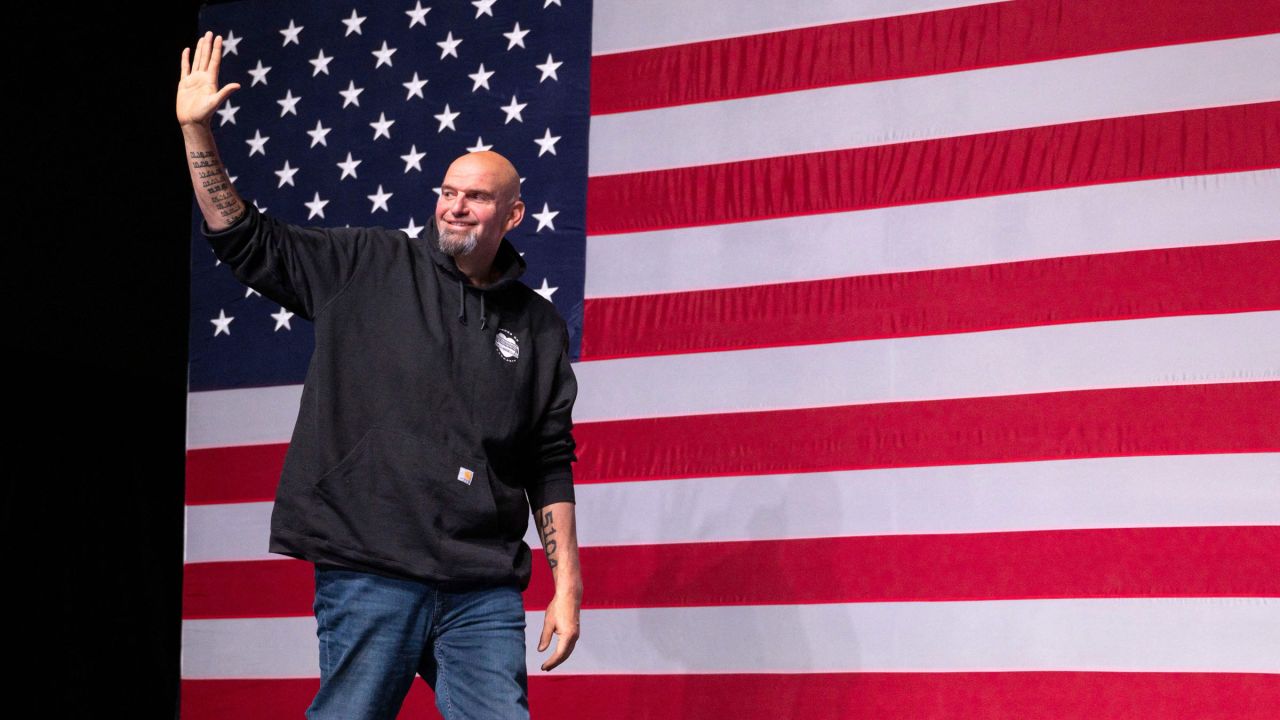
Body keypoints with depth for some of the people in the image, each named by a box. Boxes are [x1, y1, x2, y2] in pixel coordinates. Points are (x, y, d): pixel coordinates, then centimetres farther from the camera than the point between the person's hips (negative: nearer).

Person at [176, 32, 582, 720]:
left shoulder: (538, 326, 13)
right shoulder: (368, 267, 8)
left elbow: (550, 465, 13)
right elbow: (248, 242, 8)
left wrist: (566, 585, 7)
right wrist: (195, 129, 0)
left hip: (485, 588, 2)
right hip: (369, 571, -2)